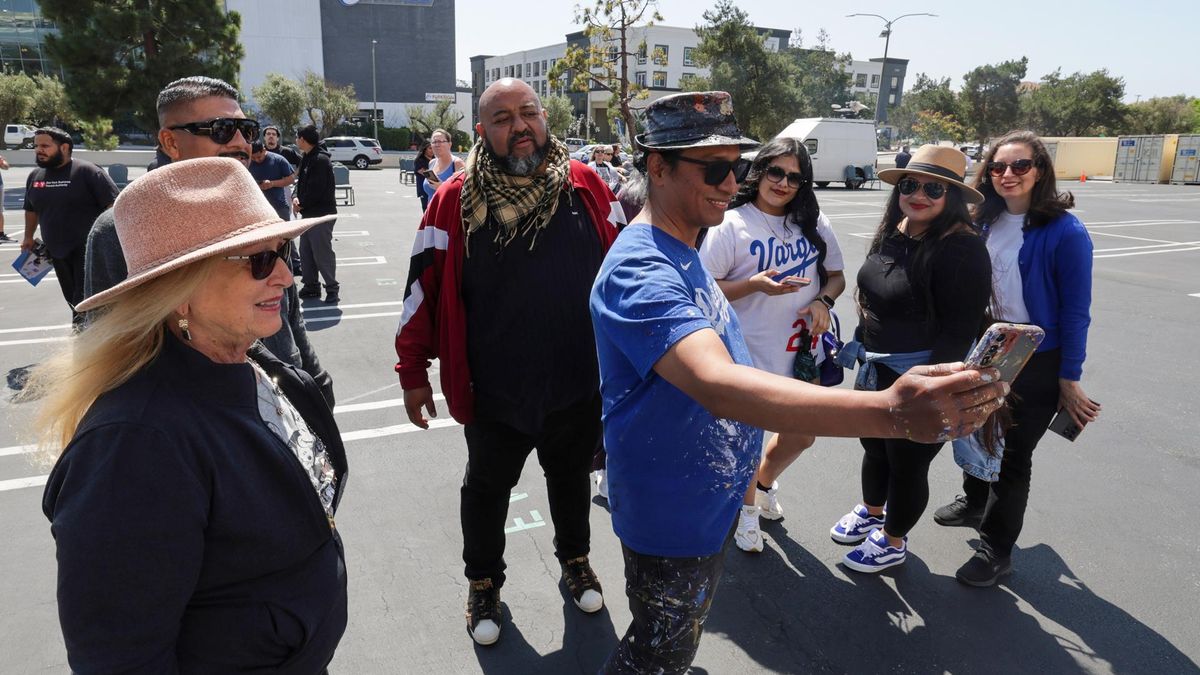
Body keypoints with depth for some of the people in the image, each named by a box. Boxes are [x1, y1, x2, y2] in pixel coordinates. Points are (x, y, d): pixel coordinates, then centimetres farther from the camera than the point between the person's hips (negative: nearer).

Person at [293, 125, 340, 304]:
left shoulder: (320, 160, -16)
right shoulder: (308, 158, 14)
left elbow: (316, 190, -22)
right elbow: (302, 182, 17)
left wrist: (301, 204, -11)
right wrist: (296, 197, -2)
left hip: (321, 214, -10)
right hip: (309, 213, 10)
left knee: (322, 252, -7)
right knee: (306, 251, 14)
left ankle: (332, 289, 1)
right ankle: (311, 286, 24)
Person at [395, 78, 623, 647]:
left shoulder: (586, 186, -5)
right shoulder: (456, 200, -11)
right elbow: (424, 287, -5)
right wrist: (413, 372, -2)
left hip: (581, 384, 2)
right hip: (494, 391, -1)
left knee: (570, 477, 24)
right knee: (487, 489, 19)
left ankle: (575, 558, 50)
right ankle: (483, 581, 43)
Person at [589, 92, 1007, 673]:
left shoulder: (680, 248, 4)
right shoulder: (639, 270, -31)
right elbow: (716, 383, -48)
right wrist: (891, 412, -57)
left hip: (708, 496, 10)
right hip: (671, 514, -9)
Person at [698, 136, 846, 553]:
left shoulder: (814, 223, 5)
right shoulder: (732, 224, -10)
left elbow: (836, 276, 12)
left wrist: (823, 301, -9)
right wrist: (755, 285, -24)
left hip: (802, 349, 5)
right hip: (749, 354, -5)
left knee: (801, 435, 16)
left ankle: (765, 482, 47)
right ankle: (747, 507, 37)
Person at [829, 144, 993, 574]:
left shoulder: (961, 249, -22)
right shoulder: (892, 233, 2)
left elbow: (959, 330, -22)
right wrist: (861, 348, 19)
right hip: (874, 369, 8)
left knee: (907, 463, 11)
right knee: (874, 447, 25)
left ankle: (892, 542, 34)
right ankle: (871, 512, 51)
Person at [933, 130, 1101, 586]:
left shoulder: (1065, 232, -17)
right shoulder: (984, 223, -1)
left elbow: (1075, 311, -14)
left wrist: (1069, 378, -12)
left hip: (1037, 363, -5)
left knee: (1013, 455, 6)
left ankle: (996, 550, 22)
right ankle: (974, 502, 48)